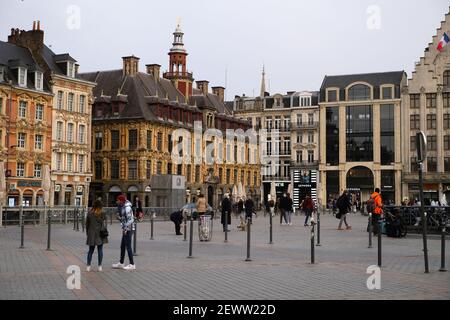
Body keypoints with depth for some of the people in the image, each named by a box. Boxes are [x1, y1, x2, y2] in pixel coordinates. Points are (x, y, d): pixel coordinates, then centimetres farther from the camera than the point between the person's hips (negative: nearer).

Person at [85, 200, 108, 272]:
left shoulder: (89, 214, 2)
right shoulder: (102, 214, -5)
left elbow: (87, 224, 8)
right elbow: (104, 224, -7)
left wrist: (87, 233, 16)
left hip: (91, 234, 2)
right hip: (100, 233, -2)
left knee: (91, 250, 10)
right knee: (100, 250, 5)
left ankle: (88, 266, 5)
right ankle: (100, 266, 6)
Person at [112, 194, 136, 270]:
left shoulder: (127, 208, -17)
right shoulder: (122, 207, 13)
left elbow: (130, 220, -22)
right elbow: (119, 217, 21)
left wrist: (126, 229, -21)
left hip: (128, 230, -10)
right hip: (125, 230, 10)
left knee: (128, 246, -6)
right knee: (122, 246, 15)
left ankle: (132, 264, -2)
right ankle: (121, 263, 24)